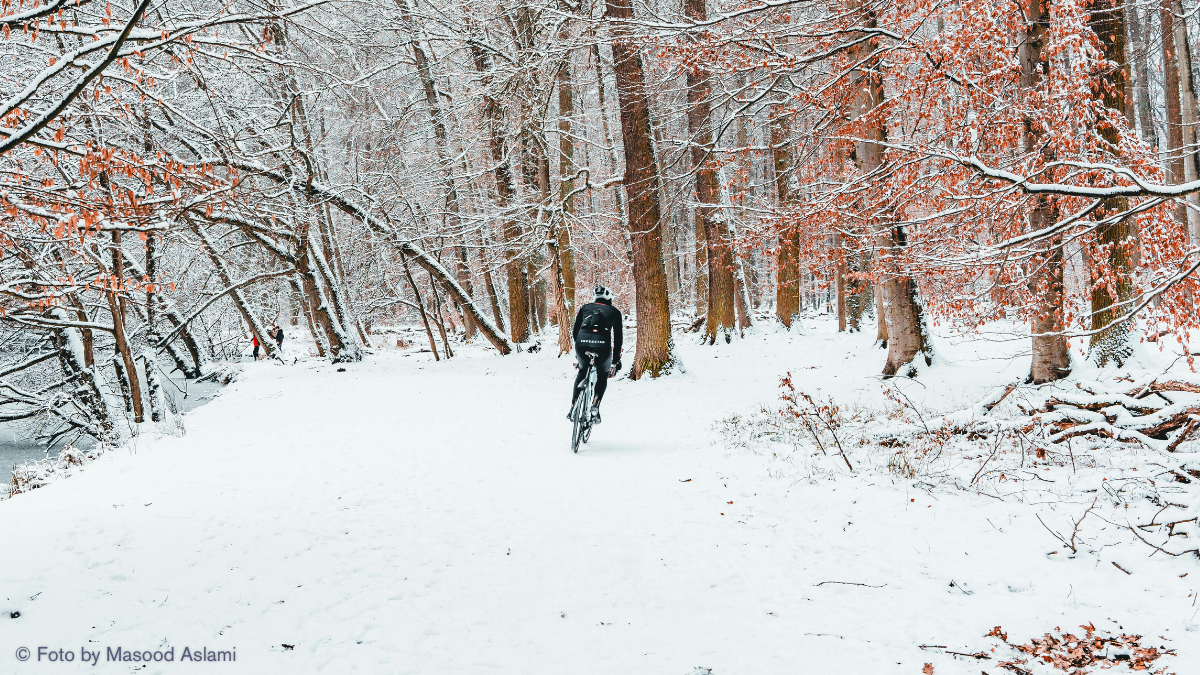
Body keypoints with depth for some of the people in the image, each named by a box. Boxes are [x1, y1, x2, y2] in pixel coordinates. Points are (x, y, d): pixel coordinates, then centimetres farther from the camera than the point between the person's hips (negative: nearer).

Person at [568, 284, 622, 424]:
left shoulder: (585, 307, 26)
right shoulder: (614, 312, 24)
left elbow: (575, 331, 22)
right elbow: (617, 338, 23)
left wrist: (579, 349, 33)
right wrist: (616, 361, 29)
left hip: (582, 341, 1)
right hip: (602, 344, -1)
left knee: (582, 372, 30)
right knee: (603, 375, 26)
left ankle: (573, 407, 21)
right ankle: (595, 407, 6)